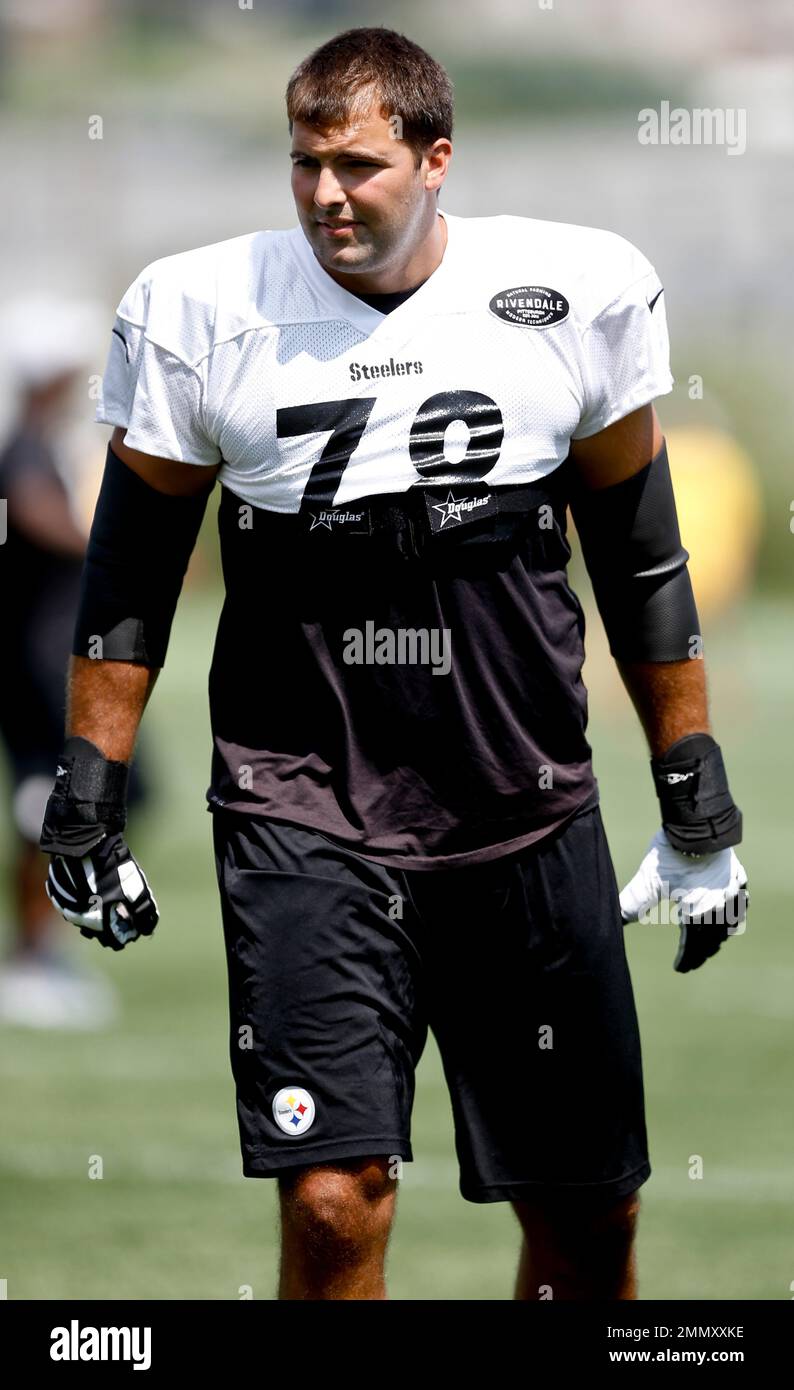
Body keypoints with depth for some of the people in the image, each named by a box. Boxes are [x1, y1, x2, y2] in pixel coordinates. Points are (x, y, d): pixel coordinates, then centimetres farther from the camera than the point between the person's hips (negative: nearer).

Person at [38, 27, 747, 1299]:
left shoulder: (577, 290, 0)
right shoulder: (203, 313, -2)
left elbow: (639, 551, 10)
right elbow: (132, 567, 8)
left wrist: (698, 804, 11)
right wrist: (87, 800, 4)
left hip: (529, 809, 2)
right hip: (304, 807, -2)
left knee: (588, 1217, 7)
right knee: (334, 1204, -15)